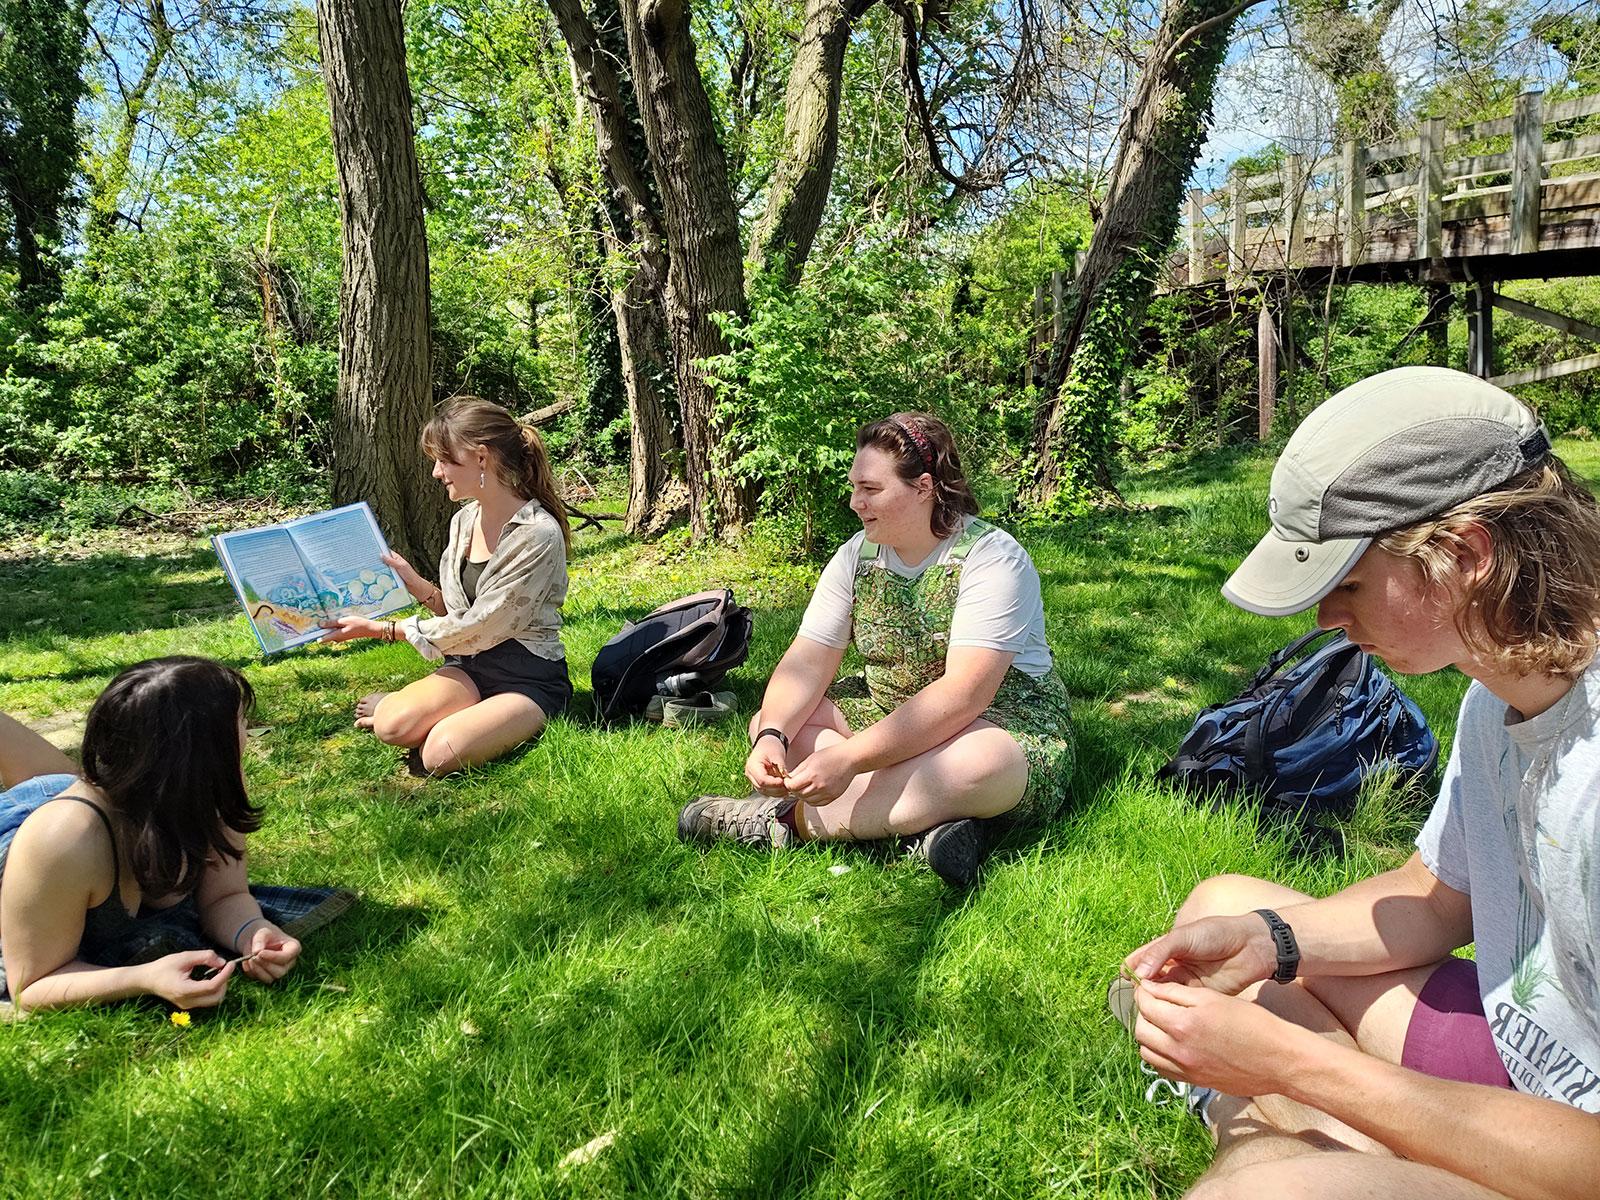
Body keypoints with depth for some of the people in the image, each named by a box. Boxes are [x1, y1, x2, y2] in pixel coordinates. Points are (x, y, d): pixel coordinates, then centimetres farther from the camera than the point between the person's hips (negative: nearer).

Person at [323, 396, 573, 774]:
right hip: (471, 666, 6)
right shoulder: (463, 521, 5)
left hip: (530, 678, -5)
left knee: (441, 754, -29)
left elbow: (475, 629, -18)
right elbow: (457, 611, 12)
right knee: (392, 725, -24)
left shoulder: (539, 535, -21)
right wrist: (414, 583, -6)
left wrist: (378, 628, -11)